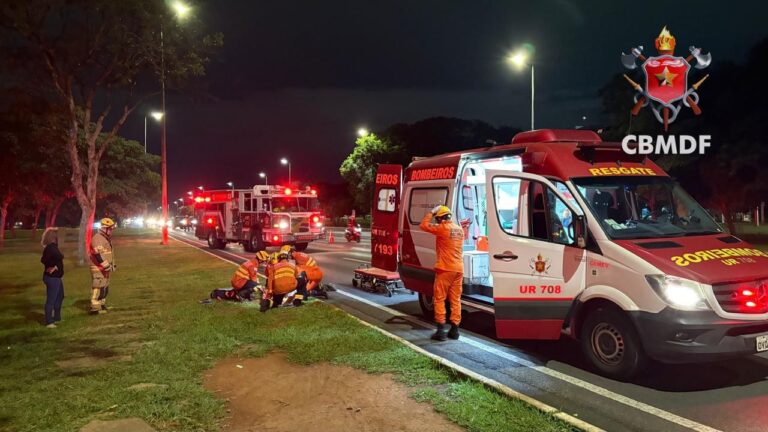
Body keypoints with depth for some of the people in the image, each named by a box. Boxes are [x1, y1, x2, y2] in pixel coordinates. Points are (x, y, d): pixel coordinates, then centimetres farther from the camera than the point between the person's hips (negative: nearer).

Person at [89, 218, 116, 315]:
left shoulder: (106, 238, 17)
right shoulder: (97, 238, -17)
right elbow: (98, 255, -23)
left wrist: (112, 265, 21)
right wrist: (107, 266, -21)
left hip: (105, 268, 10)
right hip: (99, 269, -10)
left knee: (105, 287, 17)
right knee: (99, 287, -11)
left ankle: (101, 304, 28)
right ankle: (95, 308, -10)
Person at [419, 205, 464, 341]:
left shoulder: (443, 228, -11)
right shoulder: (459, 229, 12)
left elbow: (423, 225, -7)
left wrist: (431, 212, 2)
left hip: (445, 268, -7)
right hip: (458, 268, 7)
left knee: (440, 299, 0)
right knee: (456, 299, 9)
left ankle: (441, 330, -2)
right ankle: (454, 330, 11)